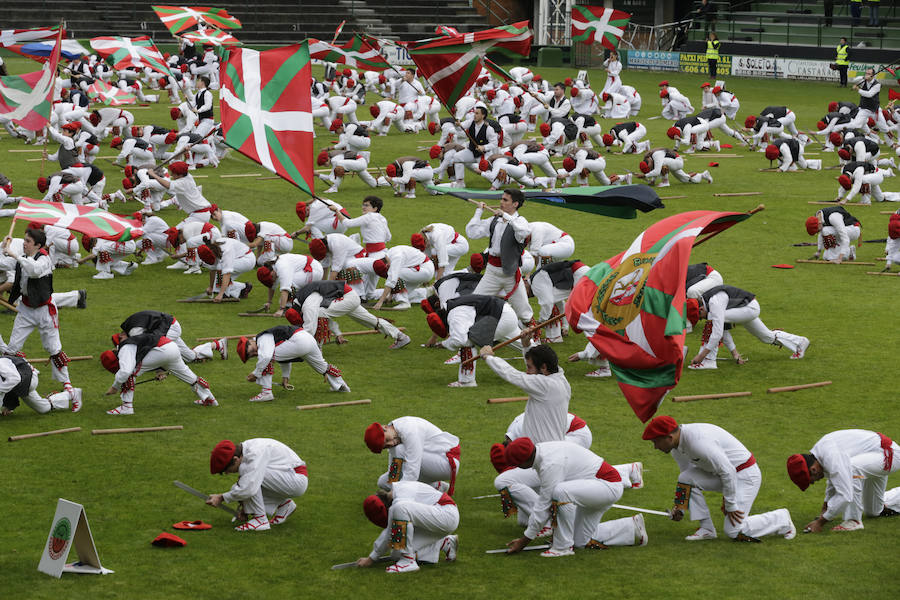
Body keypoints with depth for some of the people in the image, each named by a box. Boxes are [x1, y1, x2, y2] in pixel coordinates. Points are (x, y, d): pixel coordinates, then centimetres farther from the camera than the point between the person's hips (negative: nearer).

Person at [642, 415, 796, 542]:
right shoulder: (676, 446, 0)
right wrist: (680, 506, 5)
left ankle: (781, 519, 8)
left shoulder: (697, 441, -31)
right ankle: (706, 528, -1)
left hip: (746, 475, -9)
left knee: (734, 532, -13)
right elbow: (688, 475, 15)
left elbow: (727, 471, -28)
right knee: (686, 478, -10)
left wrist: (730, 505, -19)